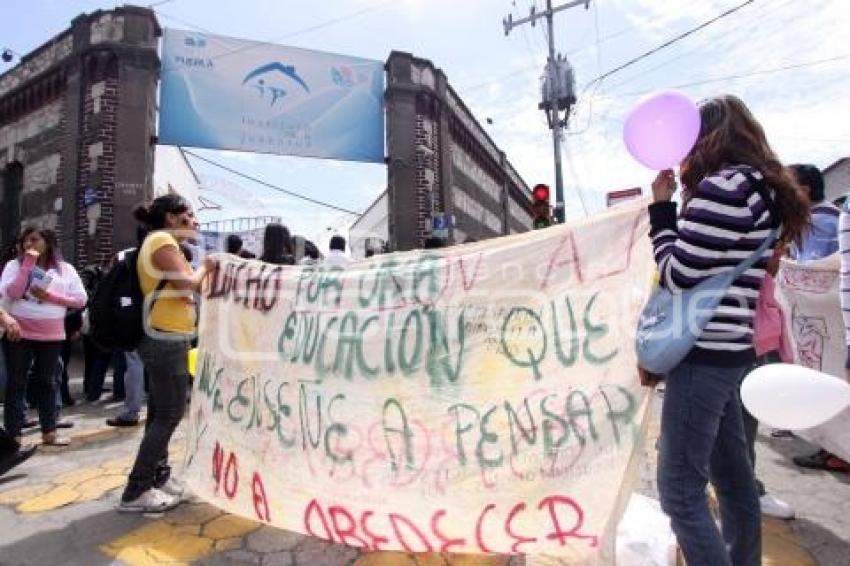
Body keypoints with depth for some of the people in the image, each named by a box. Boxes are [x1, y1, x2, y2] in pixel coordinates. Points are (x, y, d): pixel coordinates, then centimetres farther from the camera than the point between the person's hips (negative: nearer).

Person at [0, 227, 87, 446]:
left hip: (51, 335, 1)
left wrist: (51, 297, -13)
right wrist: (28, 264, -14)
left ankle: (49, 432, 19)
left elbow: (80, 299, 0)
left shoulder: (65, 269, 4)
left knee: (47, 382, 11)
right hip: (19, 333, -1)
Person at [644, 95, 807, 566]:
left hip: (704, 352, -10)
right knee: (732, 480, 19)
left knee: (679, 490, -3)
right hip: (725, 350, 10)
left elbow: (678, 274, -15)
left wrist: (661, 206, -5)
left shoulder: (724, 185, -13)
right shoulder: (759, 188, 17)